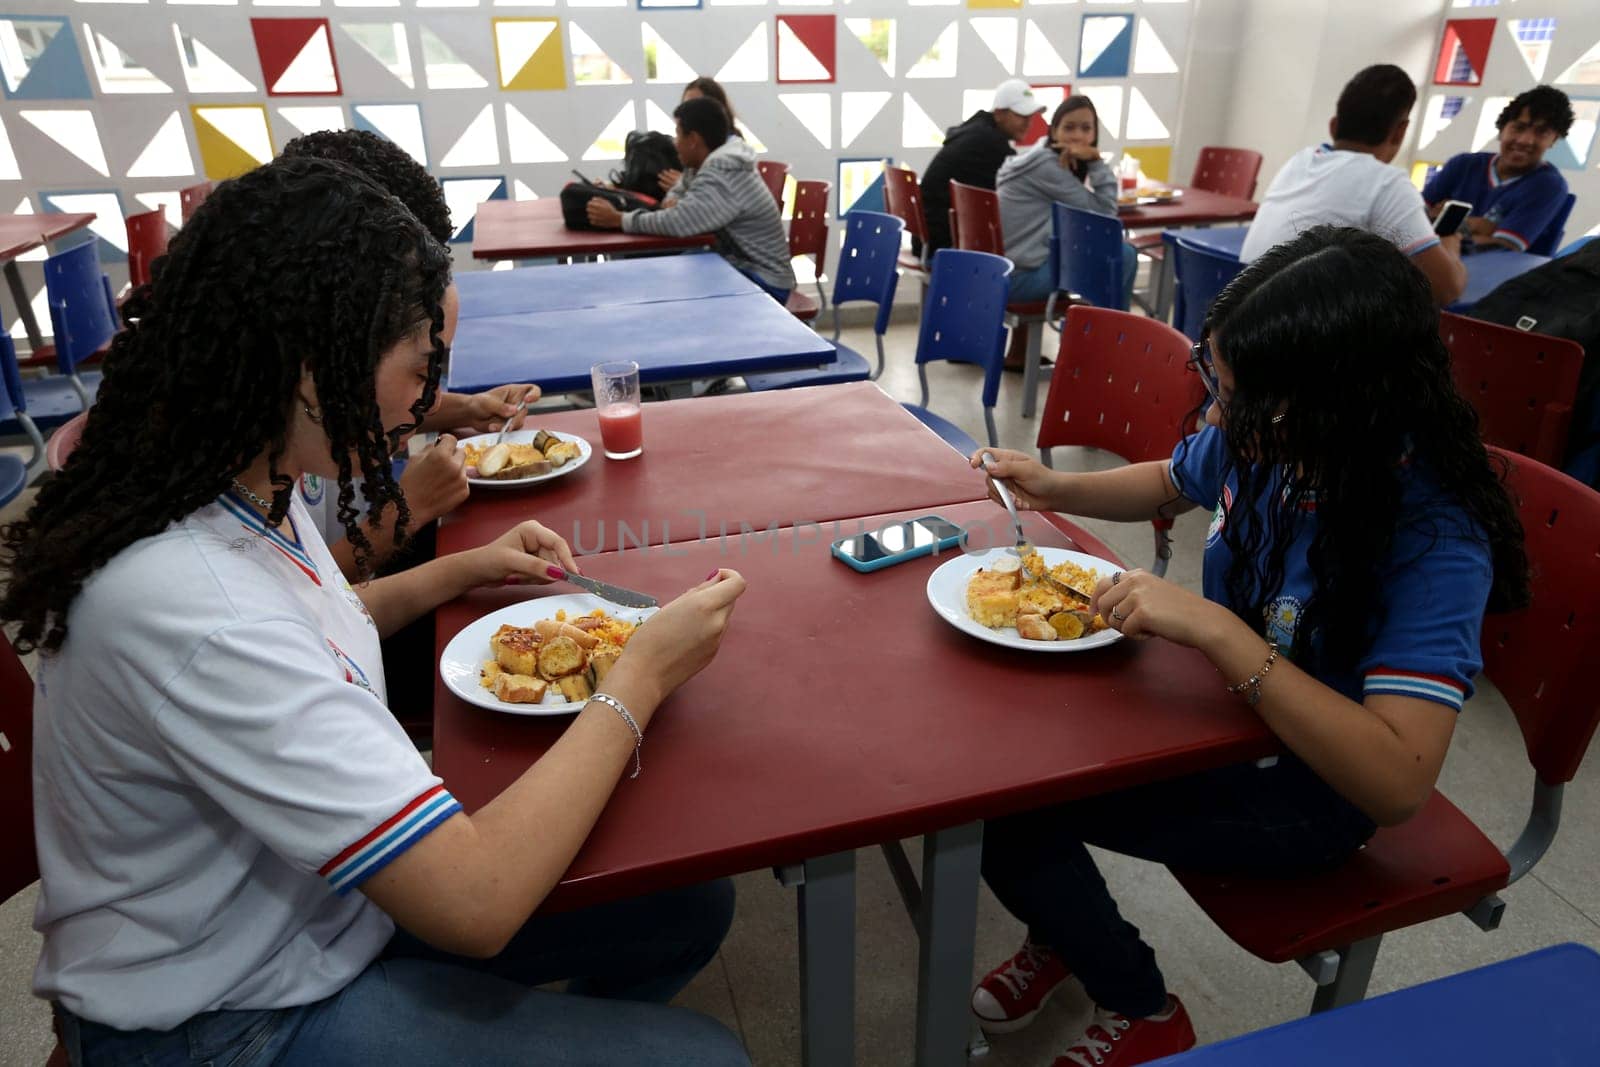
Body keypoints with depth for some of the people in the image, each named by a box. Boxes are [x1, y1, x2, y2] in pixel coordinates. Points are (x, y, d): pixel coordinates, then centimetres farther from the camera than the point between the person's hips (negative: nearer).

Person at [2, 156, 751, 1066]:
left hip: (325, 889, 8)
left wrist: (459, 572, 5)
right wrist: (641, 677, -23)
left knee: (692, 902, 6)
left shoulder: (243, 488, -5)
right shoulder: (195, 608, -35)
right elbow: (475, 902, -34)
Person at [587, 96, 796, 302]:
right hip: (738, 266, 9)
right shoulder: (710, 162, 6)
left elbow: (678, 223, -30)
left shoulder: (723, 175, -23)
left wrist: (617, 219, -20)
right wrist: (674, 202, -6)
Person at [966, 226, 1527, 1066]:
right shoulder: (1259, 440, -12)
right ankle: (1064, 934, 22)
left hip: (1303, 787, -6)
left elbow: (1398, 782, -37)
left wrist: (1217, 630, -42)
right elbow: (1169, 485, 11)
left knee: (1008, 802, -17)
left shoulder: (1437, 539, -30)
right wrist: (1056, 488, -6)